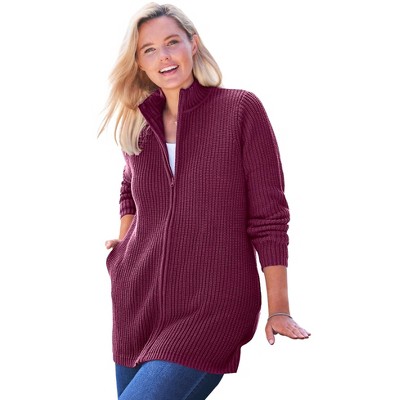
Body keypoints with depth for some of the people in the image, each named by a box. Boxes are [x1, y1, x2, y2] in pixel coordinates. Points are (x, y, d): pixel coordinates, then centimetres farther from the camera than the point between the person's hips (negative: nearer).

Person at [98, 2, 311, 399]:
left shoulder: (242, 109, -4)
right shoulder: (138, 124, 9)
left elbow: (268, 216, -5)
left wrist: (279, 310, -7)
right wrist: (123, 246, 14)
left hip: (213, 311, -5)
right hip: (137, 305, 5)